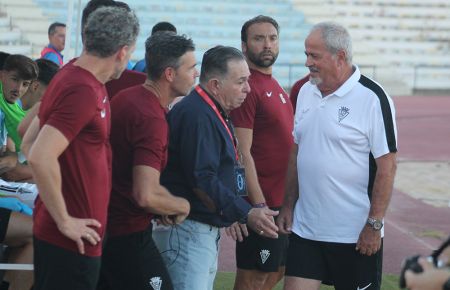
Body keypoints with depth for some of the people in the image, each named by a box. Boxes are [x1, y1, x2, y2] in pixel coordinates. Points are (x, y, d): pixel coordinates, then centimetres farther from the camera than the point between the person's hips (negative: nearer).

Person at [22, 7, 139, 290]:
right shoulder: (84, 92, -21)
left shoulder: (72, 74, 8)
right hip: (72, 238, -9)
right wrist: (65, 220, -19)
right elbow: (41, 158, -30)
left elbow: (29, 143, 16)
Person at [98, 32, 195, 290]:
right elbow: (146, 195, -29)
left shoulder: (125, 98, 8)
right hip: (128, 234, -10)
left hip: (104, 227, 10)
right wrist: (183, 206, -9)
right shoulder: (152, 119, -22)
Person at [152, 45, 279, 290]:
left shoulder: (214, 113, 16)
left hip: (207, 230, 11)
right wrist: (246, 214, -22)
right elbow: (202, 181, -24)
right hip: (188, 230, -11)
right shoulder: (196, 115, -18)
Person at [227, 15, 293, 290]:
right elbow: (243, 153, -20)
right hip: (262, 201, -9)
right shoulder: (249, 87, -15)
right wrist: (259, 204, -23)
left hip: (282, 200, 9)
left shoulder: (275, 86, 13)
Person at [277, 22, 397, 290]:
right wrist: (288, 205, 13)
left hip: (356, 235, -6)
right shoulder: (306, 92, 9)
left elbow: (387, 165, -14)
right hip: (305, 228, 6)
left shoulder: (372, 99, -13)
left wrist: (374, 224, -15)